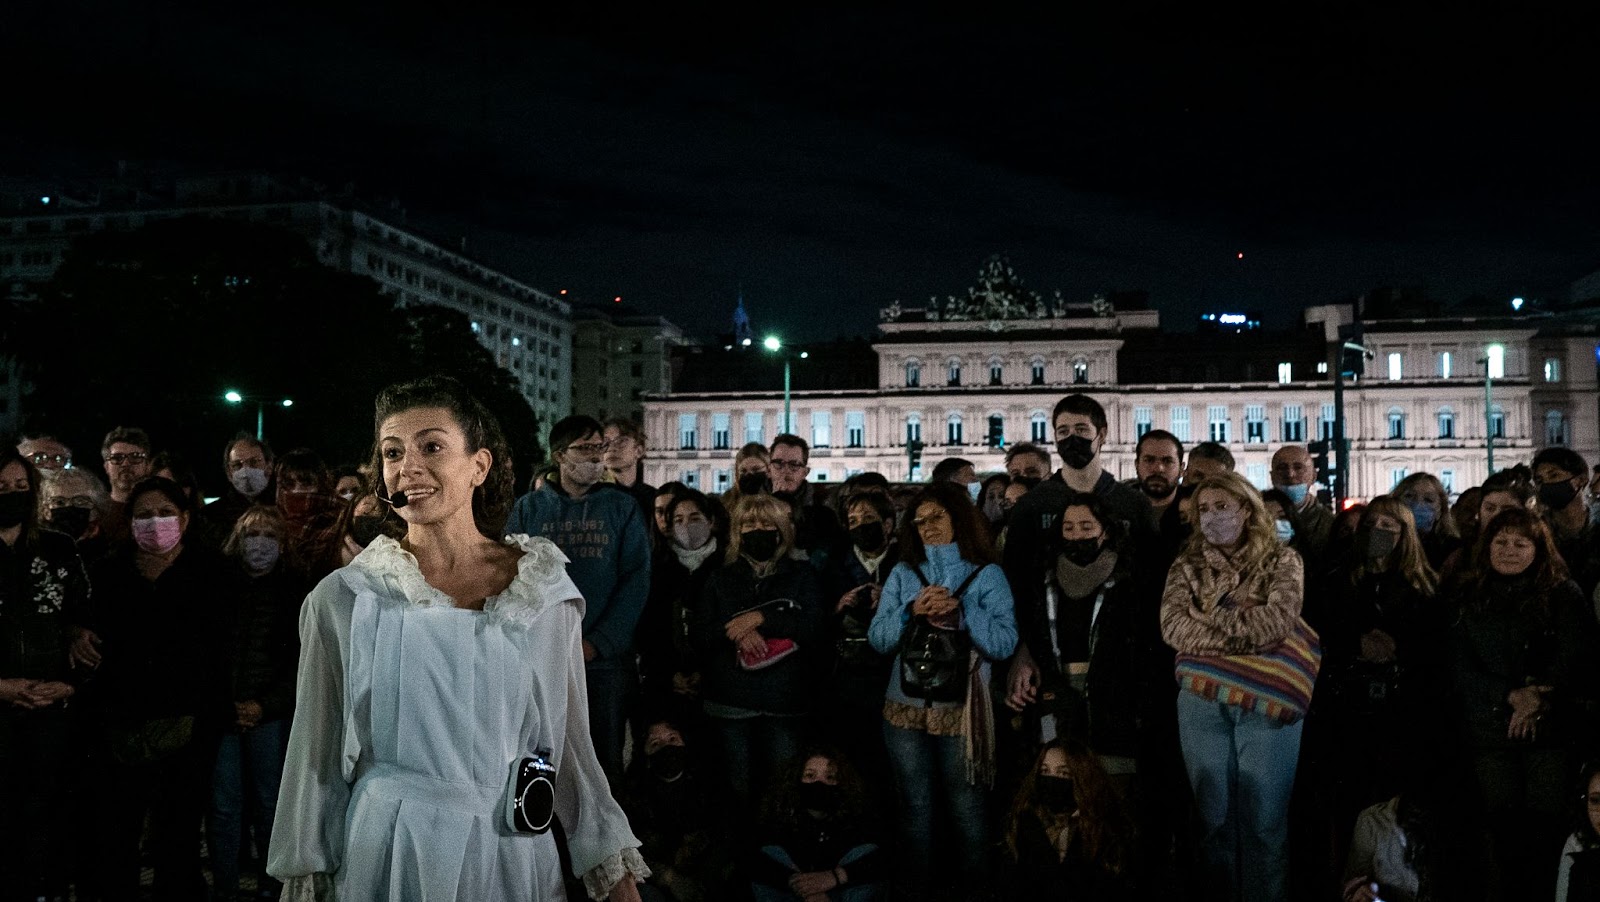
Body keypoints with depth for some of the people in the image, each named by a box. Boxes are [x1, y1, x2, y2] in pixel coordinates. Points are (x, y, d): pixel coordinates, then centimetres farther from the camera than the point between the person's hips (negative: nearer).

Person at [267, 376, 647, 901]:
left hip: (512, 858, 1)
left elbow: (569, 741, 2)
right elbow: (316, 758, 1)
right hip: (384, 858, -1)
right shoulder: (340, 599, -7)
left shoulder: (546, 592, -4)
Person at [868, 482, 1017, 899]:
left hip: (961, 712, -2)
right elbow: (877, 638, 0)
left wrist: (960, 610, -19)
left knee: (966, 808, 5)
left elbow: (1005, 644, -9)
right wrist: (912, 611, -16)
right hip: (906, 708, 3)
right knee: (915, 808, 12)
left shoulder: (987, 575, 0)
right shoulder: (902, 574, 8)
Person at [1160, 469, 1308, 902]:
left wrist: (1210, 620, -8)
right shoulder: (1187, 567, 8)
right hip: (1202, 703, 2)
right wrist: (1249, 630, -15)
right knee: (1215, 817, 9)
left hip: (1267, 703, -2)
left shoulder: (1282, 561, 4)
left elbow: (1279, 622, -13)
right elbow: (1173, 628, -8)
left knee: (1265, 820, 5)